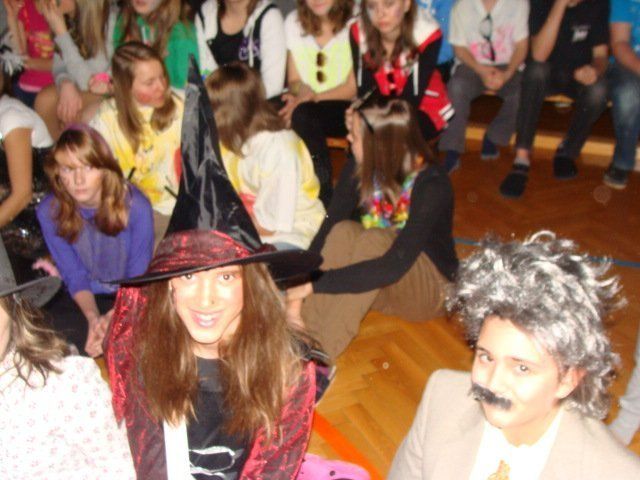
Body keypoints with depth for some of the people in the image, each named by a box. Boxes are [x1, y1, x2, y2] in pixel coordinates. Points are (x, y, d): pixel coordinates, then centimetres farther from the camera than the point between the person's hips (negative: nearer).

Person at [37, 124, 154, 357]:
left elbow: (139, 277, -13)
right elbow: (75, 277, -7)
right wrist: (93, 317, -25)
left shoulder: (135, 205, -20)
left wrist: (113, 318, -29)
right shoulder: (49, 212, -12)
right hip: (83, 298, 2)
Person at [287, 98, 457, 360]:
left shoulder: (431, 186, -29)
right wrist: (297, 292, -29)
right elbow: (327, 229, -15)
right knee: (343, 232, -27)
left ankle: (318, 349, -34)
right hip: (374, 289, 4)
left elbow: (393, 267, -37)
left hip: (429, 288, -4)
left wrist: (313, 284, -39)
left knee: (374, 240, -34)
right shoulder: (359, 169, -13)